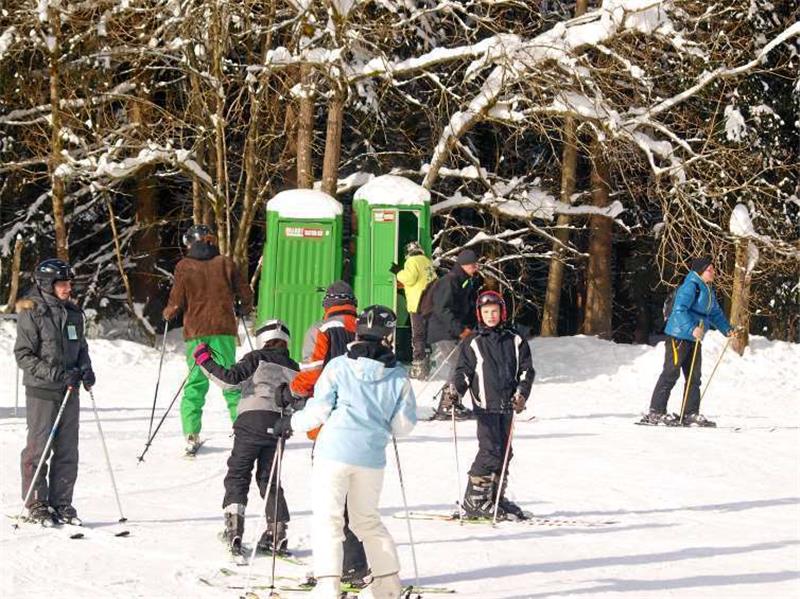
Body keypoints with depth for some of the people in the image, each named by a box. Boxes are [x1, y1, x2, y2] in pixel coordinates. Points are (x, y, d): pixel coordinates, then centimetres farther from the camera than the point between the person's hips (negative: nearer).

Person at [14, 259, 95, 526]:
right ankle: (36, 505, 8)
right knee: (38, 449, 0)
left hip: (69, 392, 5)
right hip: (41, 392, -5)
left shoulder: (73, 313, 10)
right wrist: (54, 373, -19)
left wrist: (85, 370, 0)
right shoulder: (31, 314, -8)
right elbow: (23, 355, -10)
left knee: (67, 451, 6)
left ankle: (61, 503, 14)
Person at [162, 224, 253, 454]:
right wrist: (243, 310, 26)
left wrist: (167, 314, 17)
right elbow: (245, 295, 6)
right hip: (224, 330, 1)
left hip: (196, 332, -1)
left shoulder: (184, 267, 0)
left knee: (196, 383, 3)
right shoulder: (225, 263, 3)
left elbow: (177, 303, -4)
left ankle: (191, 436, -6)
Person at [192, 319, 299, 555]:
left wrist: (205, 361, 0)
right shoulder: (294, 369, 16)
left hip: (252, 420, -4)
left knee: (237, 474, 1)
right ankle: (277, 531, 5)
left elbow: (229, 379, -9)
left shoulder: (257, 358, 1)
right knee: (269, 479, 14)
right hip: (278, 426, 4)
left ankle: (233, 528, -12)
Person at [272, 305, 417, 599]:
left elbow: (318, 409, -5)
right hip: (372, 456, 3)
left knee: (327, 518, -3)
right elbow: (404, 424, 7)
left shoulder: (338, 366, -4)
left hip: (335, 451, -3)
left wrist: (291, 423, 12)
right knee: (367, 519, 21)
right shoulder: (398, 376, 3)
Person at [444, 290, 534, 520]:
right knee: (490, 450, -15)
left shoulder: (515, 340, 10)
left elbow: (526, 370, 9)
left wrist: (521, 393, -6)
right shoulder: (473, 342, 5)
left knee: (504, 451, 8)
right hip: (486, 405, -4)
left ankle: (496, 497, 19)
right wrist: (456, 391, -11)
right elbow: (464, 371, 6)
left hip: (508, 405, 4)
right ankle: (474, 499, -10)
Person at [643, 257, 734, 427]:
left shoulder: (709, 290, 15)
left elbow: (715, 313, 26)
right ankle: (656, 412, -6)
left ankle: (691, 414, 15)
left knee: (694, 377, 10)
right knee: (671, 374, -8)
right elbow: (679, 310, -27)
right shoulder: (690, 286, -17)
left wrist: (727, 329, 16)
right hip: (679, 337, -10)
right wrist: (692, 329, -36)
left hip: (694, 339, 10)